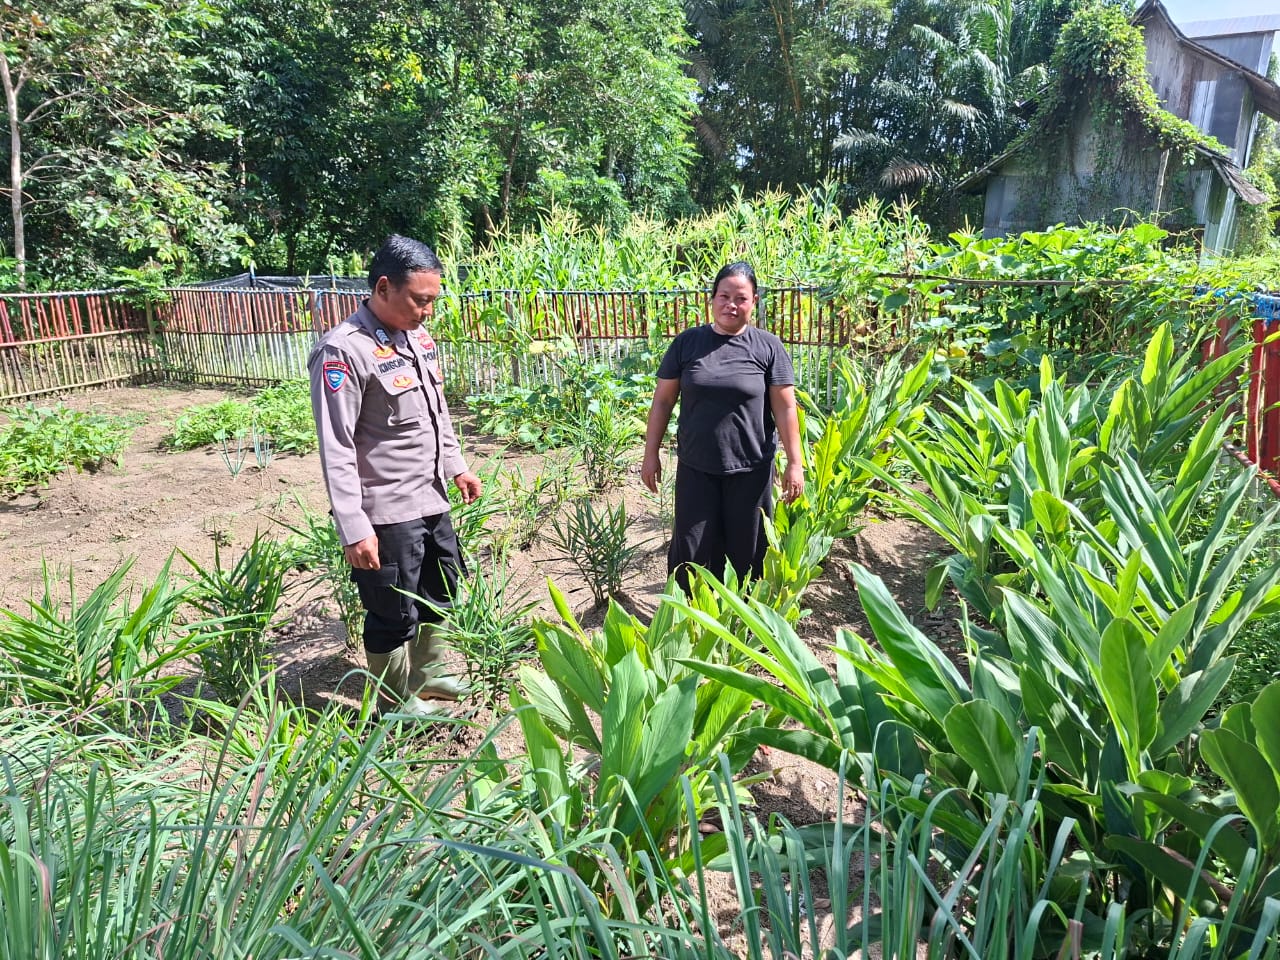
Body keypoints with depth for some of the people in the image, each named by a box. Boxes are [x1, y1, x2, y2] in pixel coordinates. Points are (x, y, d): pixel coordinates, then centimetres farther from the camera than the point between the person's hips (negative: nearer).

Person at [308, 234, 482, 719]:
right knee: (395, 612, 6)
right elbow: (337, 450, -21)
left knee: (441, 589, 22)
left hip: (431, 497, 9)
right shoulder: (344, 351, -20)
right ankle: (399, 704, 28)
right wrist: (354, 529, -24)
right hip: (386, 513, -8)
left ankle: (428, 673, 44)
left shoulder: (418, 336, 5)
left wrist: (457, 465, 18)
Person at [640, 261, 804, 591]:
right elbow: (663, 400, 5)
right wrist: (651, 454, 3)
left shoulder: (768, 347, -3)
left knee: (747, 549, 11)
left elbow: (785, 408, -3)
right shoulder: (687, 342, 1)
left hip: (750, 469, -1)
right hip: (695, 467, 1)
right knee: (691, 550, 5)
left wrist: (795, 463, -5)